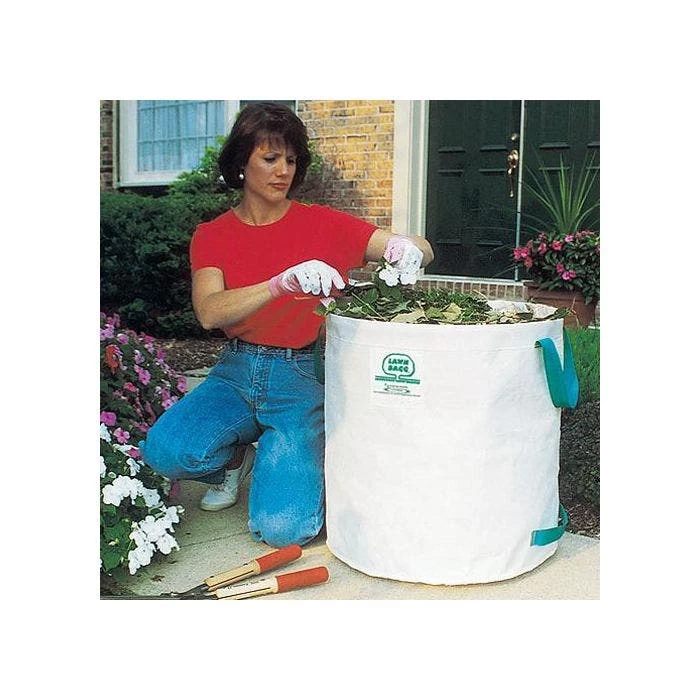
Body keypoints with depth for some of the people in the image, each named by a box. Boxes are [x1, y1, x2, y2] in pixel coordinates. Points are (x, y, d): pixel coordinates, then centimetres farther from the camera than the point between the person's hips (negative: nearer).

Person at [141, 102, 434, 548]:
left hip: (302, 379, -2)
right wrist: (283, 282, -33)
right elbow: (209, 313, -16)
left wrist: (408, 249, -28)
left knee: (282, 528, -20)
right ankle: (235, 459, 10)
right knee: (165, 449, -27)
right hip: (238, 373, 2)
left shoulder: (322, 223, -1)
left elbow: (423, 251, -2)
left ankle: (279, 454, 16)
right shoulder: (211, 236, 3)